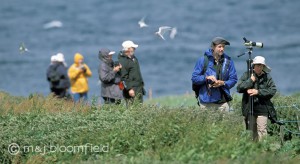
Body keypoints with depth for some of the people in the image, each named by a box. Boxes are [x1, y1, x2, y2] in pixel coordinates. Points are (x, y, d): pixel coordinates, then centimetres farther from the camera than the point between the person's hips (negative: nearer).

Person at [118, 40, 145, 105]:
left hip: (139, 87, 9)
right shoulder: (122, 61, -16)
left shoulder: (133, 58, 14)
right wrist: (129, 89, -22)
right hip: (131, 89, -9)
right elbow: (123, 77, -19)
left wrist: (142, 84, 24)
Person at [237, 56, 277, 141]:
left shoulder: (267, 77, 4)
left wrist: (258, 92, -11)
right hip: (249, 108, 1)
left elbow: (272, 90, -4)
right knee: (251, 130, 7)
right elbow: (239, 88, -4)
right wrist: (250, 80, -11)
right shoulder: (247, 75, 4)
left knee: (261, 130, -8)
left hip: (262, 109, -1)